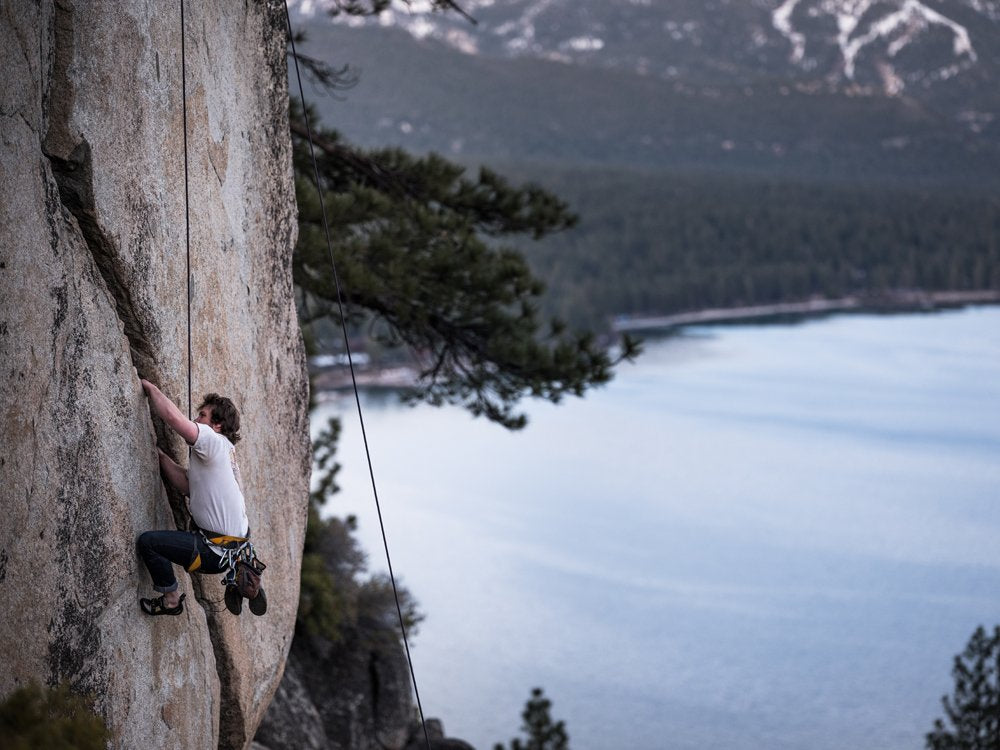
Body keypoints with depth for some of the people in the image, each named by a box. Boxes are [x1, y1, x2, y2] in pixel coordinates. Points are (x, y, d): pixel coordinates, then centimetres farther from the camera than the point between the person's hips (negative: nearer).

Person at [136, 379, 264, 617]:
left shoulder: (215, 442, -13)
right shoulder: (223, 451, 16)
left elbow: (174, 417, -25)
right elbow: (187, 485, 12)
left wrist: (150, 388, -9)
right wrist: (160, 455, 8)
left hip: (219, 552, -10)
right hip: (238, 541, 10)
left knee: (147, 541, -15)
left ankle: (171, 600, 1)